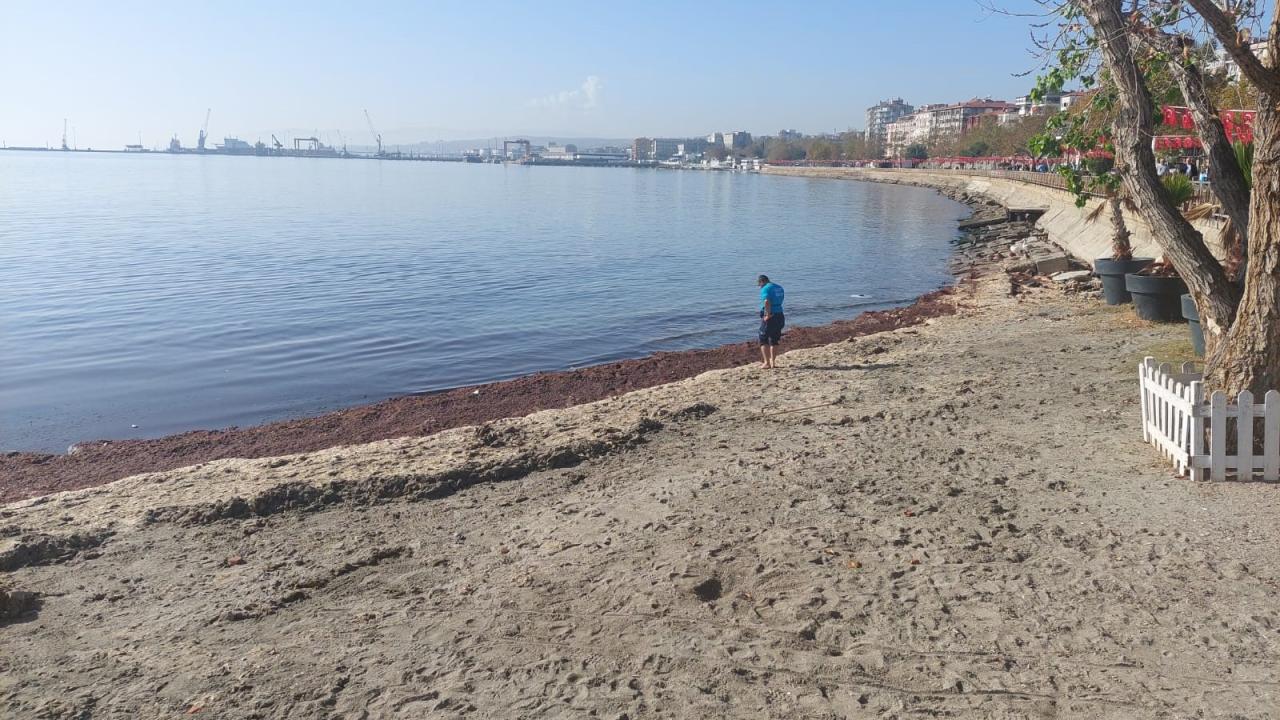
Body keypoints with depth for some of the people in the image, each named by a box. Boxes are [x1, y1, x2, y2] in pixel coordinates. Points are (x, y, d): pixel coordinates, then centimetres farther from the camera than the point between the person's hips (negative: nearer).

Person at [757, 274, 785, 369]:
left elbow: (766, 302, -27)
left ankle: (766, 362, -3)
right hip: (779, 315, 7)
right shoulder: (779, 287, 15)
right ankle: (772, 362, 16)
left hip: (769, 317, -7)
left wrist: (768, 314, -19)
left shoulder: (765, 289, -10)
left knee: (763, 340, 4)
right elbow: (779, 302, 15)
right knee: (774, 341, 16)